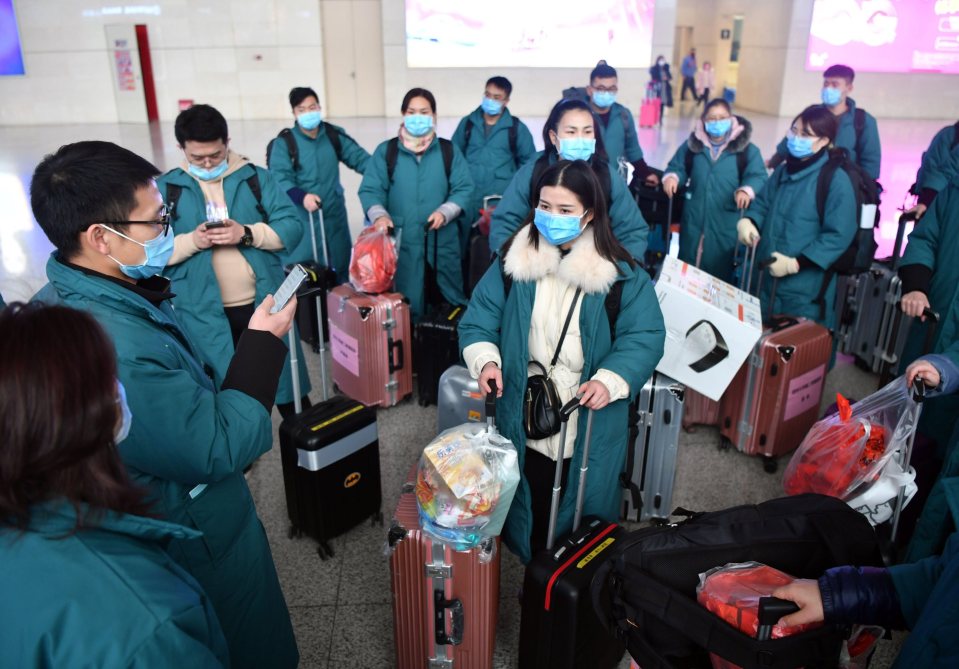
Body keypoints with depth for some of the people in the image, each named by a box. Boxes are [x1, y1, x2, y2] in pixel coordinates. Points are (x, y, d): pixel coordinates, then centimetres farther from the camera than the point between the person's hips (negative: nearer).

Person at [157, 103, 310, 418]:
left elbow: (292, 228, -4)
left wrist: (247, 233, -20)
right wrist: (193, 241, -20)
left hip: (263, 304, 1)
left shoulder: (256, 177, 2)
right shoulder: (166, 188, 1)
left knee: (284, 379, 15)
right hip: (203, 313, 0)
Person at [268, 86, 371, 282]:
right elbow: (280, 179, -16)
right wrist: (302, 196, -35)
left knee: (340, 269, 17)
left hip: (334, 217, 4)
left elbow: (360, 158, 6)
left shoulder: (334, 135, 5)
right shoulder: (284, 143, -7)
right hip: (300, 220, -4)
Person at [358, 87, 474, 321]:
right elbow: (370, 190, -2)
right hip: (401, 244, -1)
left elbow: (464, 189, 1)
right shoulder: (386, 151, 4)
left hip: (442, 242, 1)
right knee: (407, 305, 5)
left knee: (449, 301, 11)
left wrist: (444, 212, -17)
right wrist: (379, 215, -22)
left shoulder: (449, 150, 6)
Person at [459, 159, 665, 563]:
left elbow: (645, 336, -9)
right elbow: (477, 321, 2)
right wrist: (486, 360, -17)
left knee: (584, 519, 15)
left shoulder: (620, 273, -8)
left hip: (591, 426, -1)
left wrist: (611, 380, -25)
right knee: (531, 517, 14)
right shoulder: (513, 263, -2)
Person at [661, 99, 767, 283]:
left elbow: (758, 176, -7)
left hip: (727, 224, -2)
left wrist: (746, 190, -28)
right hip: (694, 220, 3)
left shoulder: (746, 149, -2)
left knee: (720, 271, 4)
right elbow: (677, 167, 12)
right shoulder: (692, 144, 6)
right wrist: (671, 177, -12)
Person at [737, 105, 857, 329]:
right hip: (766, 279, 7)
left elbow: (838, 235, -16)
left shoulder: (836, 180, -12)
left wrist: (796, 263, -21)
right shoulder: (782, 171, 11)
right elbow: (762, 204, 19)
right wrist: (747, 221, -5)